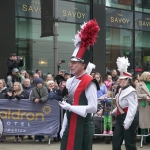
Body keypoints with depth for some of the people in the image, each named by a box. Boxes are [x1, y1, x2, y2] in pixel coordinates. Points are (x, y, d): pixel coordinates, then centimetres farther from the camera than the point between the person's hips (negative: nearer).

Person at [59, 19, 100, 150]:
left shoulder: (89, 83, -13)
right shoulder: (69, 82, 10)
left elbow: (93, 108, -19)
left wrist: (71, 107, -17)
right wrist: (64, 128, 16)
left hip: (83, 127, -8)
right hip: (70, 125, 8)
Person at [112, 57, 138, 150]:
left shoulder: (131, 92, -20)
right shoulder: (122, 90, 11)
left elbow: (132, 108, -26)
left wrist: (127, 123, -30)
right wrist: (114, 111, 32)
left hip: (129, 120, -10)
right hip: (120, 118, 10)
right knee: (116, 141, 11)